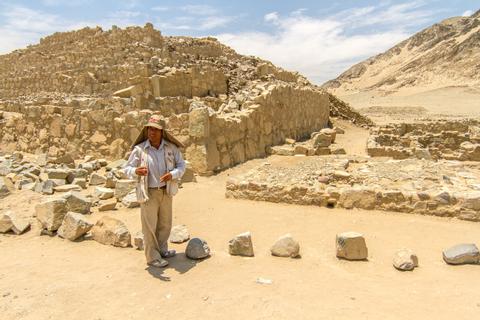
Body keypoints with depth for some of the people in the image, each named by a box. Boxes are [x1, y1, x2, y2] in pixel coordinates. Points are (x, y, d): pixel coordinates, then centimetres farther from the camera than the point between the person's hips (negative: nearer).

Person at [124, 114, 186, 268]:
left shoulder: (171, 148, -7)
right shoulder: (139, 149, -13)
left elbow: (181, 165, -1)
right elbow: (127, 168, -9)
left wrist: (172, 175, -22)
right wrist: (136, 171, -32)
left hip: (166, 191, 4)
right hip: (149, 193, -3)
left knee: (165, 223, 17)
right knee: (150, 225, 4)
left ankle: (162, 250, 38)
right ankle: (152, 257, 18)